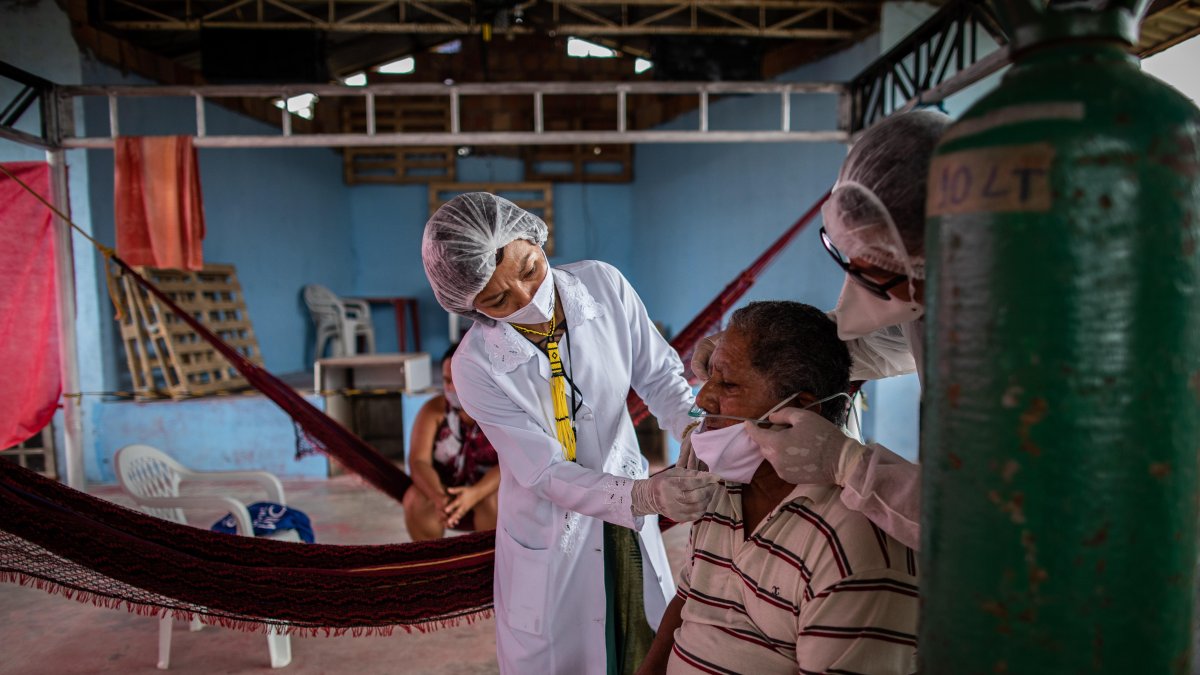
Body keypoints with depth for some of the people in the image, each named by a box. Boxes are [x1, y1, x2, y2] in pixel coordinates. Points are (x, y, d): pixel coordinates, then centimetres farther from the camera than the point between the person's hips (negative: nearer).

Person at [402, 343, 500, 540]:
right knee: (415, 499, -28)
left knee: (491, 500, -34)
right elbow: (418, 462, -20)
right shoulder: (433, 410, -11)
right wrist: (439, 497, -40)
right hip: (443, 493, 2)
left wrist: (475, 494, -41)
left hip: (487, 492, -2)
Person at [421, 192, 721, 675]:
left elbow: (658, 374, -8)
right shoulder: (477, 367, -24)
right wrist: (647, 494, -38)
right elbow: (548, 475, -23)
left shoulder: (604, 284, -17)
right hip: (551, 534, -3)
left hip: (630, 518, 3)